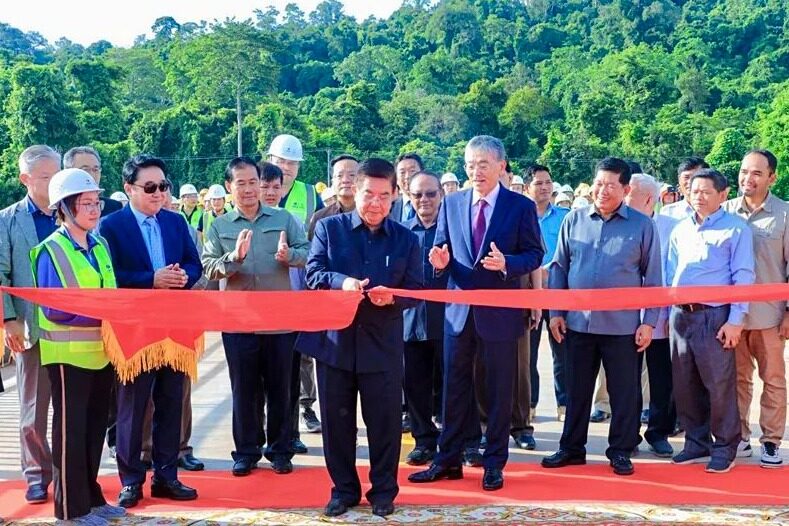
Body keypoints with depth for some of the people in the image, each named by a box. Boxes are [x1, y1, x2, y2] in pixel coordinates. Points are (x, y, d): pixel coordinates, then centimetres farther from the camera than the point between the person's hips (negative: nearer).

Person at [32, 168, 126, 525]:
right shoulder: (50, 250, -12)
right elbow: (53, 309, -18)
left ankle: (91, 497, 25)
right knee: (71, 428, 2)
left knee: (96, 426, 13)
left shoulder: (99, 246, 9)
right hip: (69, 354, -7)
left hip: (102, 350, 7)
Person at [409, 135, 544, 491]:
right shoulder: (451, 204, 7)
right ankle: (448, 460, 20)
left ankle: (494, 464, 17)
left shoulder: (521, 206, -3)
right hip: (458, 309, 3)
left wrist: (506, 263, -23)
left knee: (499, 389, 6)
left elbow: (535, 254, -5)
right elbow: (443, 252, 9)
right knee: (454, 388, 10)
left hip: (500, 311, -3)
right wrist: (441, 261, -14)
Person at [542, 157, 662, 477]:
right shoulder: (574, 220, 4)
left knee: (624, 391, 6)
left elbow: (652, 277, 1)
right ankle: (572, 448, 24)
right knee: (577, 390, 12)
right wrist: (555, 312, 3)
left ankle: (621, 451, 19)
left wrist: (649, 322, -3)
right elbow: (559, 267, 8)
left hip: (623, 325, -2)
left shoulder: (641, 225, -2)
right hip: (578, 321, 2)